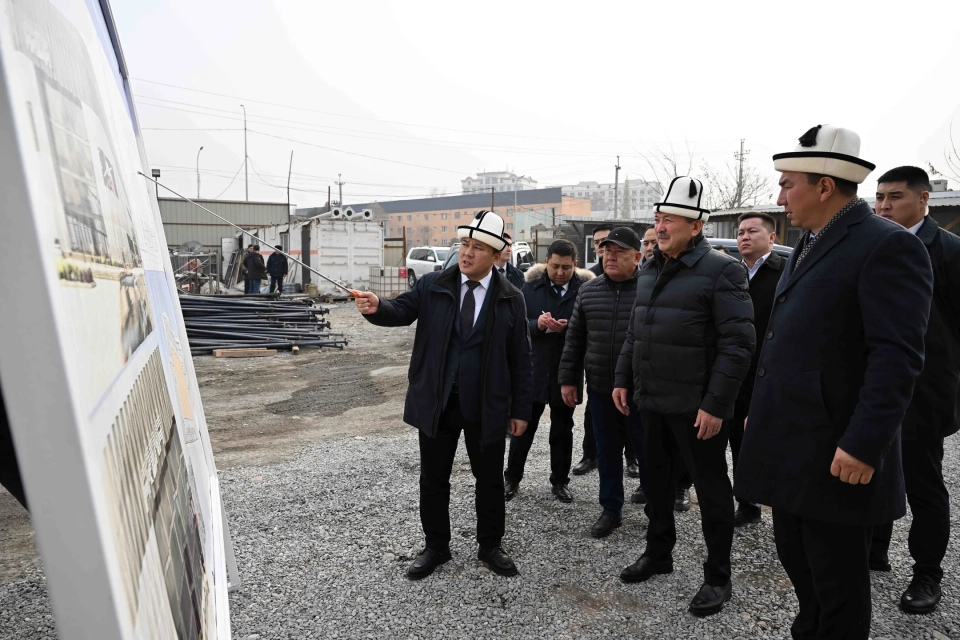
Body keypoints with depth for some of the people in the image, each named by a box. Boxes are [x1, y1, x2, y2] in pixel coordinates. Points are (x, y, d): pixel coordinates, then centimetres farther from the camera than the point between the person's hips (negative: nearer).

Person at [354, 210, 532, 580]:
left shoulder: (510, 299, -3)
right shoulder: (433, 286, -1)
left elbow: (520, 358, -1)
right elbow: (402, 311, -11)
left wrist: (520, 409, -1)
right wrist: (376, 308, -35)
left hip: (487, 406, -1)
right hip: (437, 402, 1)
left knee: (489, 479, 14)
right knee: (433, 479, 13)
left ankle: (490, 546, 35)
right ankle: (435, 547, 33)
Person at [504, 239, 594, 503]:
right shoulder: (530, 286, -1)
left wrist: (567, 328, -23)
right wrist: (537, 324, -21)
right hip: (532, 368, 1)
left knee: (562, 429, 14)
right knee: (523, 425, 11)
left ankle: (560, 480, 30)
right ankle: (512, 477, 26)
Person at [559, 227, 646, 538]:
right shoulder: (588, 291, 6)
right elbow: (574, 339, 10)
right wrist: (568, 379, 8)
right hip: (600, 389, 4)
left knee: (648, 453, 10)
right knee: (607, 452, 14)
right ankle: (611, 510, 30)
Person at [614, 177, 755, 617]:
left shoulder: (720, 270, -11)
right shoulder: (649, 271, 11)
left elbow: (738, 343, -16)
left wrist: (716, 404, -19)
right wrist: (623, 379, 12)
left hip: (695, 405, -7)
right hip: (650, 400, 7)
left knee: (711, 489, 7)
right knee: (657, 479, 18)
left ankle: (718, 577, 24)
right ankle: (658, 553, 37)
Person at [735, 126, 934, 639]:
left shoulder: (887, 245, -14)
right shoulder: (808, 246, 14)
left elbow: (898, 357, -21)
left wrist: (863, 445, -24)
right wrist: (761, 412, 18)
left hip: (835, 455, -9)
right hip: (788, 446, 9)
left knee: (837, 581, 8)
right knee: (795, 558, 22)